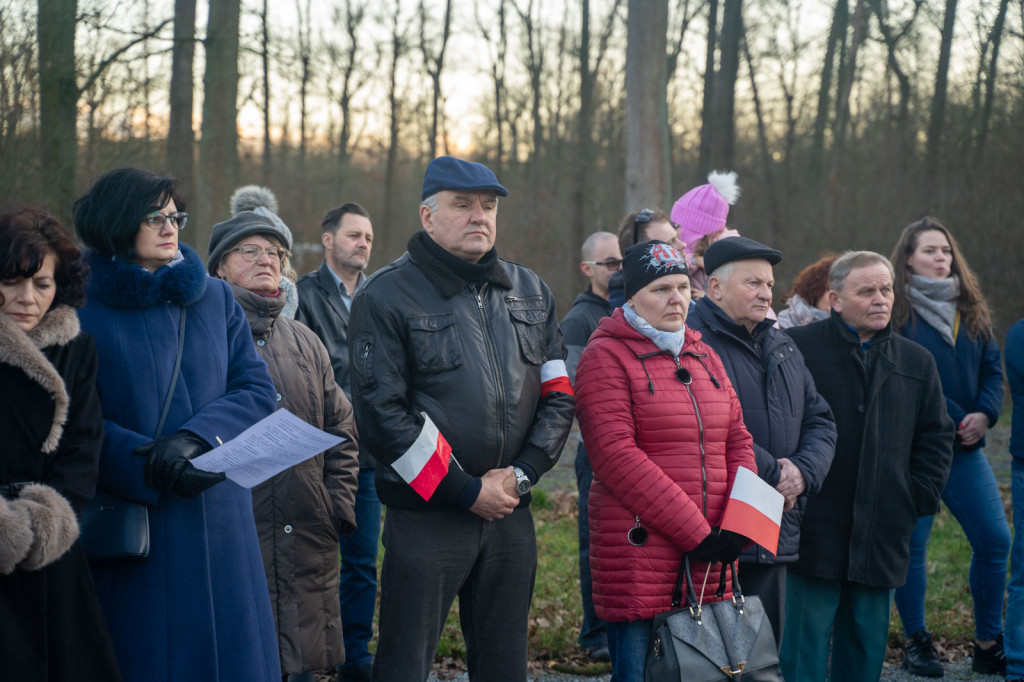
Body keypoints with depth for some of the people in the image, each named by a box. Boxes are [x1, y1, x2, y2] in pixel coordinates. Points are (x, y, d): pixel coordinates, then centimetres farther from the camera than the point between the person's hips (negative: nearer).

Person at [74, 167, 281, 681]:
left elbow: (257, 389, 2)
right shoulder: (81, 308, -4)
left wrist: (196, 436, -16)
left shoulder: (214, 299, 9)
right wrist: (154, 469, -19)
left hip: (218, 522, 3)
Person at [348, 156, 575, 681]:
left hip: (511, 515, 5)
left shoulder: (531, 293, 13)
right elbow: (381, 413, -12)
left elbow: (558, 393, 11)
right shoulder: (388, 297, -5)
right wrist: (465, 492, -14)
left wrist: (522, 474, -5)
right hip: (425, 516, -5)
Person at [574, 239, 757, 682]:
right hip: (638, 557, -6)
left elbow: (738, 441, 15)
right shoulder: (606, 357, -4)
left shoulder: (703, 357, 18)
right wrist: (695, 532, -15)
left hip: (709, 559, 6)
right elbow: (616, 454, -14)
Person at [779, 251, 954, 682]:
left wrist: (920, 497, 7)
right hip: (812, 534, -4)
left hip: (881, 540, 5)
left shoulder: (917, 363, 13)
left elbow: (936, 437, 18)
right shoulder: (796, 348, -4)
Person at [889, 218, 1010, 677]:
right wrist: (951, 421, -15)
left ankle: (989, 645, 13)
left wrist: (984, 414, -5)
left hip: (965, 449, 6)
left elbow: (992, 368, 13)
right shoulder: (897, 312, -6)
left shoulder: (971, 311, 13)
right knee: (911, 545, 0)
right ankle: (916, 642, 14)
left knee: (995, 541, 1)